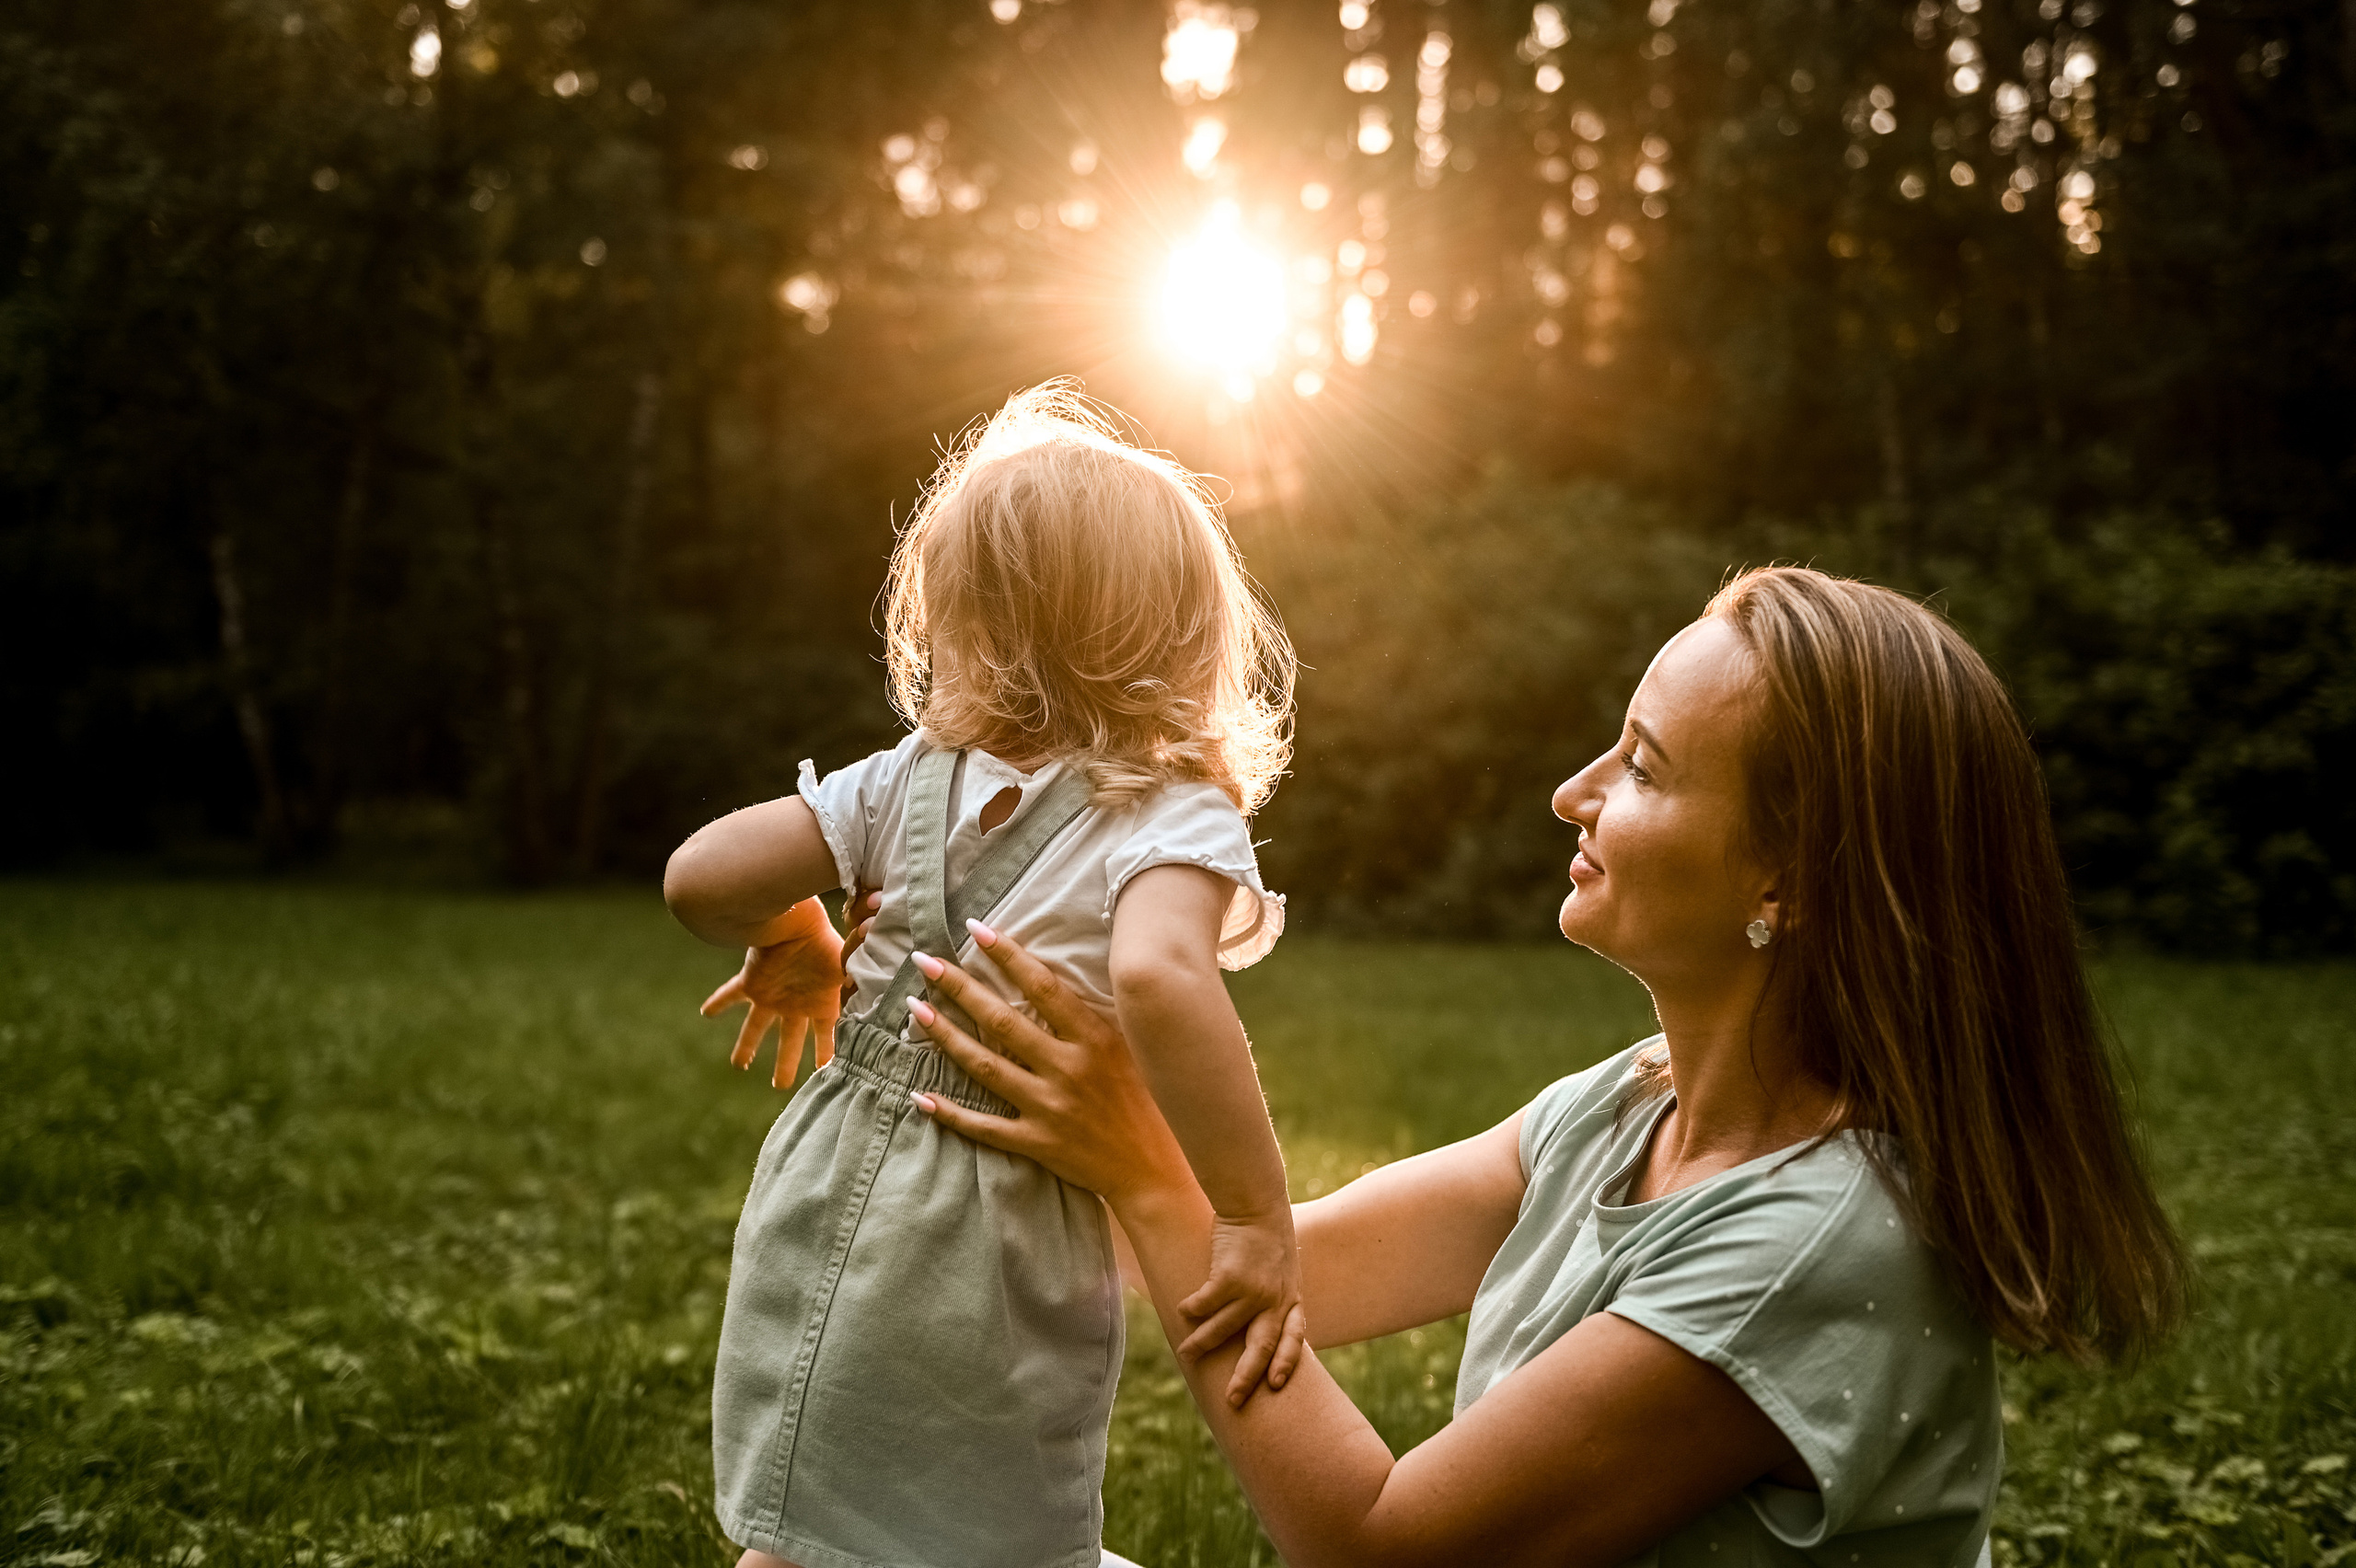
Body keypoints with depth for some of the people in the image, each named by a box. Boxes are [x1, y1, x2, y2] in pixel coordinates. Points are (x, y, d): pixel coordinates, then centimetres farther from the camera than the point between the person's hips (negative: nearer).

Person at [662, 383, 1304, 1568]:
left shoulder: (912, 780, 0)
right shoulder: (1178, 819, -15)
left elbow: (701, 878, -1)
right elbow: (1156, 976, -35)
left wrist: (795, 946, 20)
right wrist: (1258, 1218, -30)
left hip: (826, 1204, 5)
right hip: (993, 1263, -5)